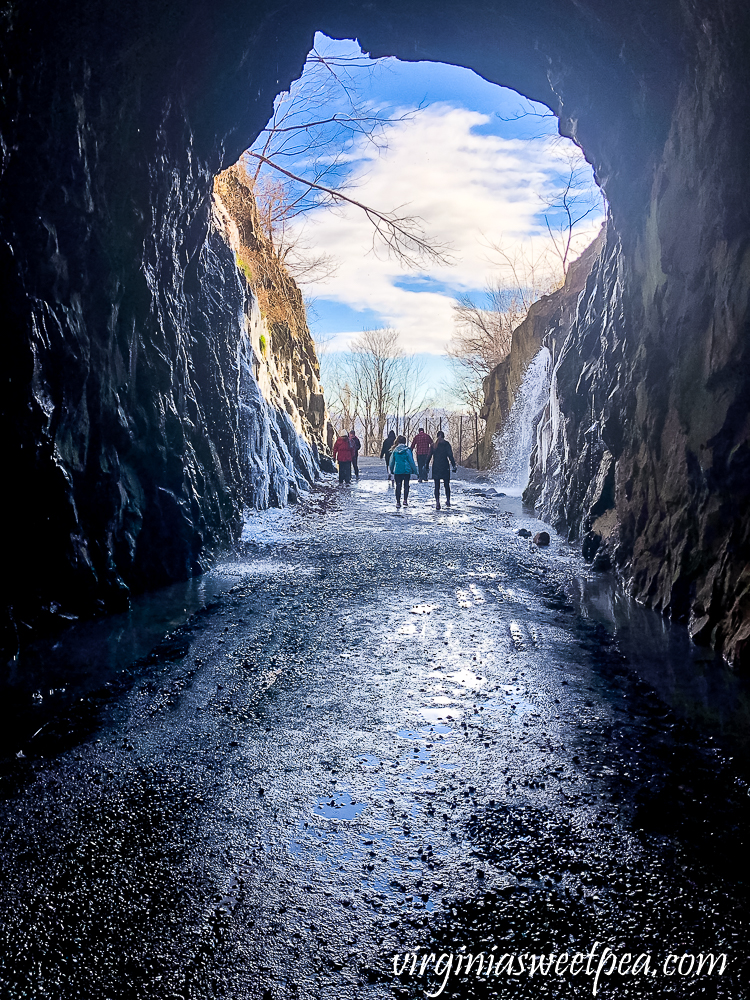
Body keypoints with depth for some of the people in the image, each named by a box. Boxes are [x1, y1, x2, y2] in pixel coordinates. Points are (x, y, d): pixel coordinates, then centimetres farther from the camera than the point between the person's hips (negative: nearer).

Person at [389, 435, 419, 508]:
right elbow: (412, 461, -3)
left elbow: (391, 462, 7)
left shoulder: (395, 451, 0)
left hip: (397, 471, 1)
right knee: (406, 485, 10)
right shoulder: (407, 450, -7)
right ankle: (405, 500, 5)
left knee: (398, 486, 6)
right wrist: (415, 470, 6)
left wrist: (391, 470, 21)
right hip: (407, 471, -1)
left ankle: (398, 502, 5)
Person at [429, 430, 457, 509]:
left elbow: (429, 456, 5)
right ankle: (448, 501, 18)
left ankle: (437, 502, -8)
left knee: (437, 486, 3)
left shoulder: (433, 445, 4)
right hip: (445, 467, -1)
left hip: (435, 468, 1)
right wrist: (453, 465, -6)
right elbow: (450, 455, -9)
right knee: (447, 485, 13)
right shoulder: (446, 444, -2)